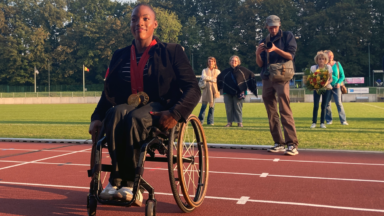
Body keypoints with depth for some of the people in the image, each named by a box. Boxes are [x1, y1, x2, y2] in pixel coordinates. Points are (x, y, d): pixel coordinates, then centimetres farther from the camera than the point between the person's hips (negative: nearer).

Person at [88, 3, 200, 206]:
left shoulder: (171, 51, 4)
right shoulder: (119, 56, 16)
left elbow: (192, 89, -4)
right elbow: (109, 93, 18)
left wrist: (175, 113, -23)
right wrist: (97, 117, -2)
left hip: (158, 108, -3)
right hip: (129, 105, 3)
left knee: (135, 118, -37)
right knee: (116, 114, -34)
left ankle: (125, 183, -25)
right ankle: (119, 181, -31)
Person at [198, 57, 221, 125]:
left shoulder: (217, 71, 16)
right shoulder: (204, 70, 13)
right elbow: (203, 77, -7)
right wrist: (213, 79, -8)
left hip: (214, 89, 1)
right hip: (206, 89, -1)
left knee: (212, 105, -2)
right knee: (204, 105, -7)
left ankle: (210, 121, 3)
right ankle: (200, 121, -4)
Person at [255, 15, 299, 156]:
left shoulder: (287, 36, 8)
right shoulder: (263, 42, 18)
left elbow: (290, 56, -2)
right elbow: (260, 64, 13)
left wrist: (275, 49, -17)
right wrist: (257, 53, -7)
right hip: (267, 79, 5)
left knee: (285, 111, -16)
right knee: (271, 114, 2)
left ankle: (292, 144, -19)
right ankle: (279, 143, 7)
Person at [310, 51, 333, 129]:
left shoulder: (328, 67, 3)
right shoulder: (313, 68, 0)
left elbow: (331, 78, 3)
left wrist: (327, 82, -17)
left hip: (326, 88, 1)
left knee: (324, 106, 0)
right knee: (315, 106, -8)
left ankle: (322, 123, 7)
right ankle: (314, 122, 0)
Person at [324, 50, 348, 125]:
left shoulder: (337, 64, 4)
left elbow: (342, 76, 7)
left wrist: (339, 83, -10)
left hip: (336, 86, -1)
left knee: (339, 103, -9)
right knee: (327, 104, 2)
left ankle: (343, 120, -6)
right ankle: (329, 120, 14)